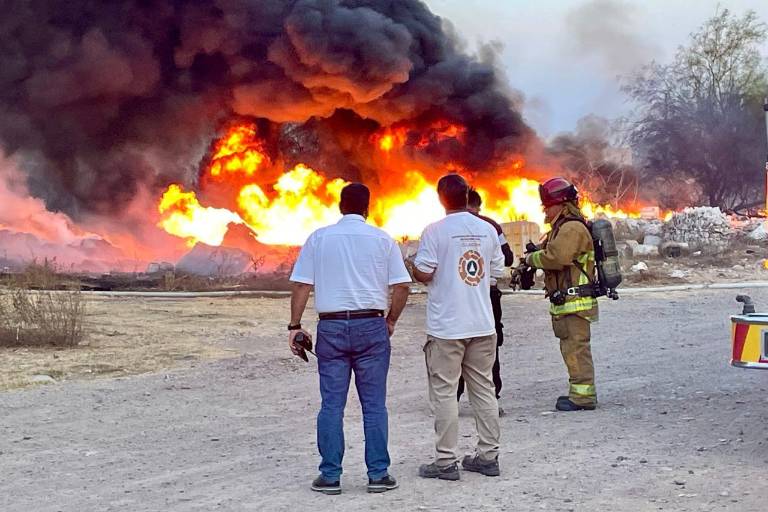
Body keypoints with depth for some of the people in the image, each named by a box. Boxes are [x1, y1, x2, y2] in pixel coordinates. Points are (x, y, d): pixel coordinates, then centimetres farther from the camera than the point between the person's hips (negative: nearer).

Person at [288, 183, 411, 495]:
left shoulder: (318, 238, 5)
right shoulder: (382, 239, 3)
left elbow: (301, 285, 0)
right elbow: (402, 286, 0)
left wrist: (295, 325, 5)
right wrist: (391, 320, 13)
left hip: (331, 326, 1)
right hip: (371, 326, 0)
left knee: (332, 404, 5)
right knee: (374, 404, 5)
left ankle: (330, 476, 6)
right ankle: (378, 474, 6)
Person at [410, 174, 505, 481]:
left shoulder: (435, 231, -10)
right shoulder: (488, 230, 5)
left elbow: (423, 274, -13)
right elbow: (497, 272, 10)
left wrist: (414, 268, 10)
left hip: (446, 326, -5)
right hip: (483, 324, 5)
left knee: (444, 392, 1)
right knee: (483, 389, 13)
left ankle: (446, 461, 3)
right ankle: (488, 456, 17)